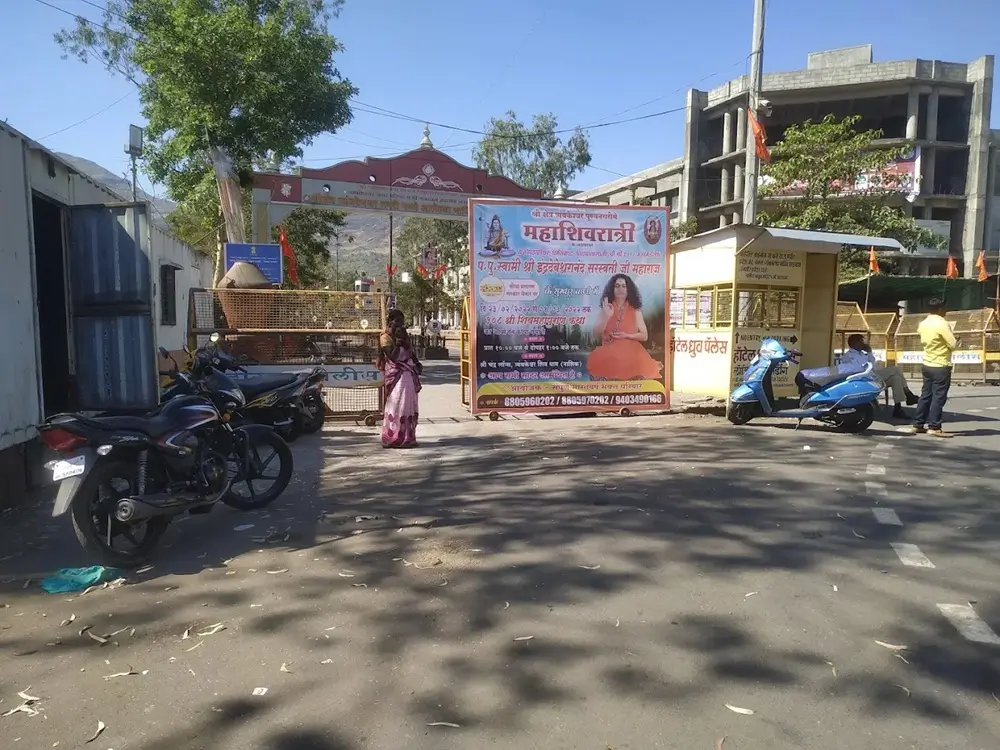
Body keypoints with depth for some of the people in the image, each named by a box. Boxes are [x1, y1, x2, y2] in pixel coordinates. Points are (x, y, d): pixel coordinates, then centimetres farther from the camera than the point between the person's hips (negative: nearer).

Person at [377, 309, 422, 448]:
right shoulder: (386, 337, -7)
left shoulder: (404, 335, 15)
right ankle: (394, 438, -1)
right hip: (396, 375, -7)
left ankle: (408, 438, 16)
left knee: (409, 405, 9)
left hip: (408, 374, 8)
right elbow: (393, 356, -18)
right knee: (397, 405, -8)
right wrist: (398, 341, -18)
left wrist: (417, 363, 4)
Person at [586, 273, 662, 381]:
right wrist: (607, 316, -12)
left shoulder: (635, 311, 10)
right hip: (609, 352, 0)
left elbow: (644, 336, 8)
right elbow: (596, 333, 2)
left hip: (630, 352, 0)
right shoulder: (604, 309, 11)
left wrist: (626, 335, -9)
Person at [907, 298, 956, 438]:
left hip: (927, 364, 8)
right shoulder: (942, 324, -16)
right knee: (938, 397, -3)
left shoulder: (923, 323, 7)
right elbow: (953, 345, -15)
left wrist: (935, 344, 13)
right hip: (940, 366, -8)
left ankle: (917, 425, 16)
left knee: (926, 395, 13)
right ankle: (934, 427, -3)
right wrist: (955, 341, 6)